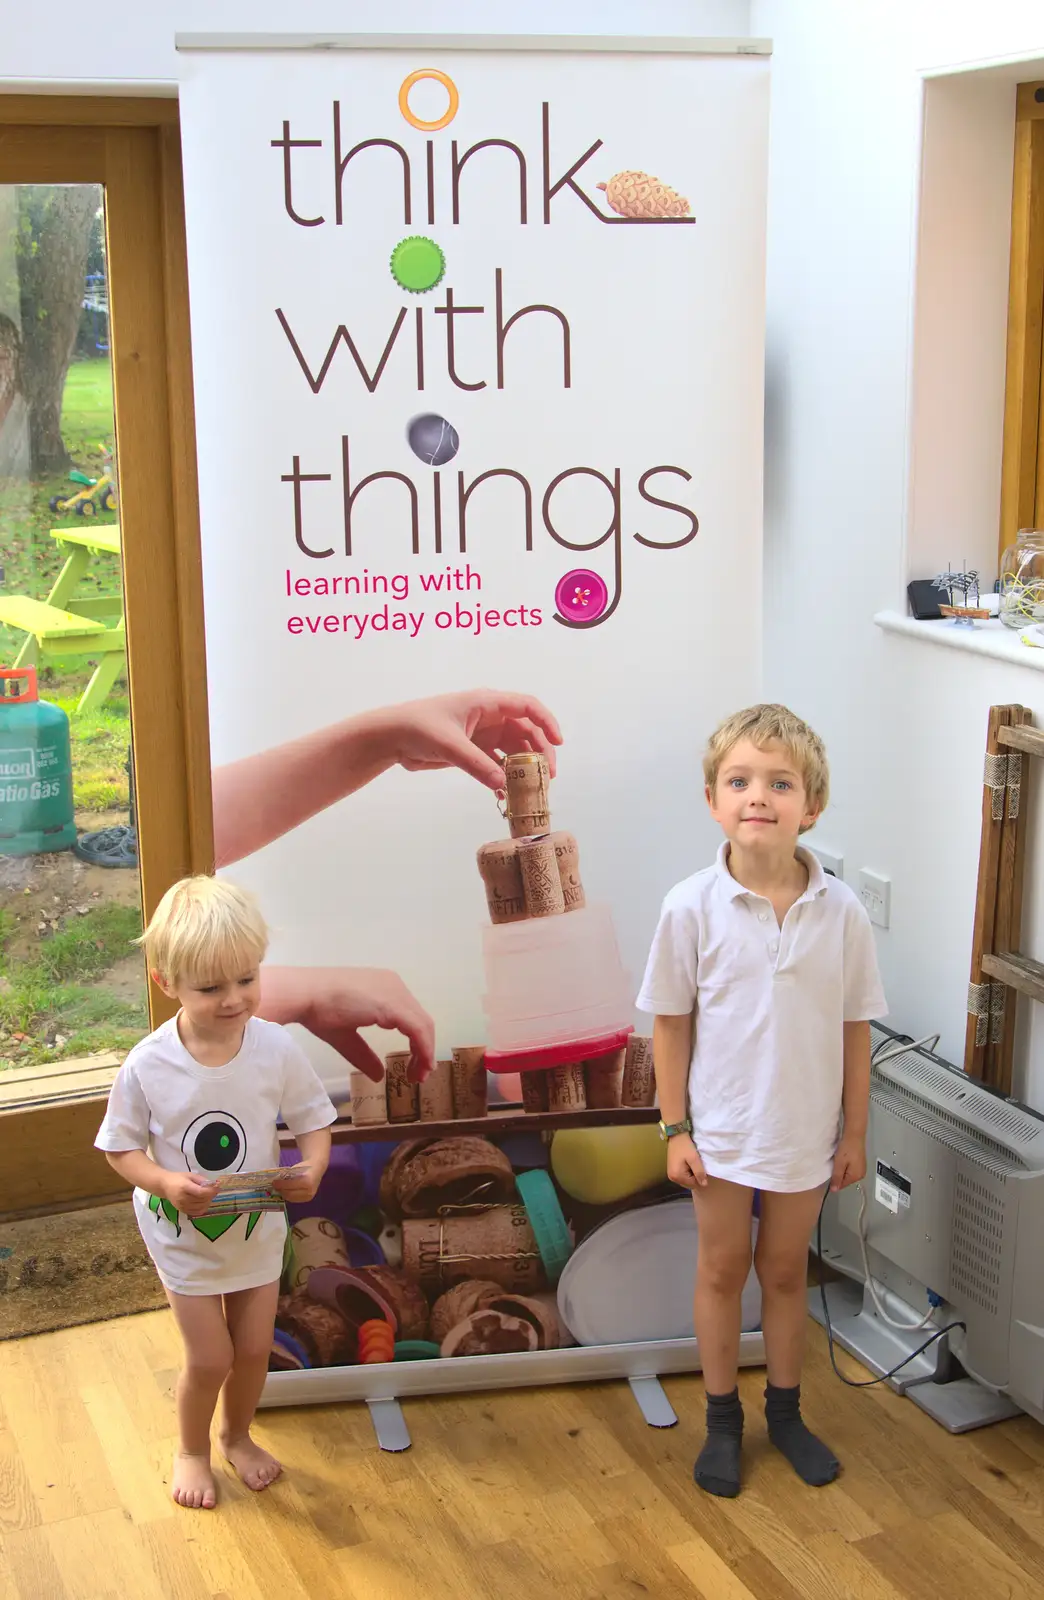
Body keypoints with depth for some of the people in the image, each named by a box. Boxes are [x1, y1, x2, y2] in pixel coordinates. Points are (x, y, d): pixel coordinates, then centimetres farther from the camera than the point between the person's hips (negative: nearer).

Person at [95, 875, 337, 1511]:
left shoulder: (277, 1048, -18)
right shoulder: (148, 1066, -23)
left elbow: (314, 1120, -6)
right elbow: (121, 1148, -11)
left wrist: (312, 1170, -26)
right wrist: (166, 1183, -29)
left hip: (259, 1229, 2)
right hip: (183, 1235, -2)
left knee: (254, 1347, 16)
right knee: (211, 1358, 5)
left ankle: (238, 1435, 46)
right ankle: (192, 1449, 36)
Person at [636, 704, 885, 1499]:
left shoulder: (842, 912, -13)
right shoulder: (691, 908, -16)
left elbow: (855, 1029, -4)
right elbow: (671, 1024, -7)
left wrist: (855, 1134, 2)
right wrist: (675, 1128, -5)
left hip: (806, 1134, 1)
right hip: (720, 1130, -1)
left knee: (786, 1271, 18)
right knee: (722, 1269, 15)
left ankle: (786, 1412, 38)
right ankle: (723, 1420, 33)